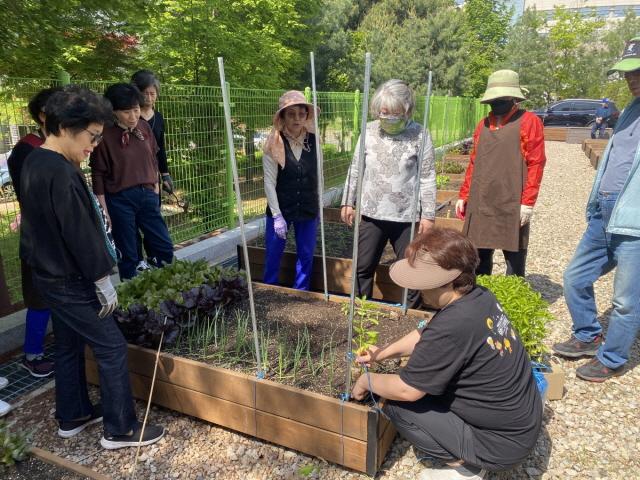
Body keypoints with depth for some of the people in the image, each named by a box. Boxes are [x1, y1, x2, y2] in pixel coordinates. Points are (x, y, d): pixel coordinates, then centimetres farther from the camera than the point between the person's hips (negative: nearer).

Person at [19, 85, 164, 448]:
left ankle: (73, 417, 36)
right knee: (112, 347, 0)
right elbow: (79, 234, -24)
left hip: (51, 274, 10)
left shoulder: (36, 162, 7)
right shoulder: (62, 172, -25)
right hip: (70, 280, -10)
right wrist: (103, 282, -16)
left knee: (69, 346, 20)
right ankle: (120, 429, 11)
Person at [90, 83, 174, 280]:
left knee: (165, 248, 8)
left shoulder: (144, 127, 1)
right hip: (120, 200, -4)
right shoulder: (105, 135, -12)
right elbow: (98, 175, -7)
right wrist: (104, 209, -7)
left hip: (147, 195, 5)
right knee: (128, 255, 6)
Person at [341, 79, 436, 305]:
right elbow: (355, 169, 8)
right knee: (363, 267, 11)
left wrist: (428, 214, -6)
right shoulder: (369, 131, 1)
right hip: (372, 213, 3)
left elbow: (428, 178, -5)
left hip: (407, 216, -2)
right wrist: (348, 202, 7)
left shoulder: (420, 134, -7)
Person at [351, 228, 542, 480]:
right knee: (426, 381, 17)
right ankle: (470, 457, 17)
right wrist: (382, 353, 10)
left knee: (395, 404, -7)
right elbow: (426, 335, 11)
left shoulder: (452, 327, -32)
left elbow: (405, 390, -21)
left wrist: (368, 380, -3)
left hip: (502, 444, -8)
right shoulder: (480, 297, -5)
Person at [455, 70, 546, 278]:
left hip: (512, 206, -5)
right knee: (478, 258, 12)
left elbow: (536, 164, -7)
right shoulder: (484, 124, 14)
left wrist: (528, 202, -13)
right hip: (480, 204, 5)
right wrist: (463, 196, 11)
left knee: (514, 260, 5)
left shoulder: (529, 122, -2)